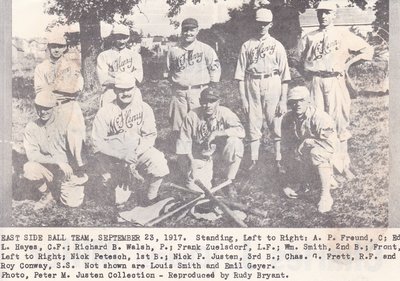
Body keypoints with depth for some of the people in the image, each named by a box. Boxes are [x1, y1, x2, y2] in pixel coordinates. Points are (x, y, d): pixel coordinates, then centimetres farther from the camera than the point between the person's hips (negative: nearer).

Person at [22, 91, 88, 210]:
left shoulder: (64, 121, -10)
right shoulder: (31, 128, -4)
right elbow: (31, 154, -16)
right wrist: (57, 161, -29)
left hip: (69, 169, -1)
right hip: (48, 171, 1)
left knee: (73, 202, -14)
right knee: (29, 168, -30)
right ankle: (47, 196, -2)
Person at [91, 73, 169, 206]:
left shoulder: (143, 108, -3)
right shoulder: (105, 112, -8)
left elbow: (150, 135, -6)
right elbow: (98, 142, -12)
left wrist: (136, 151, -23)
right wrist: (122, 154, -24)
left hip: (139, 150, 2)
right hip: (112, 154, -1)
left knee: (159, 164, -25)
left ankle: (151, 197, -1)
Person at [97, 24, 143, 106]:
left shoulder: (135, 55, 17)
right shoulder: (103, 56, 12)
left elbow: (138, 76, 1)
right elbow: (103, 79, -3)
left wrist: (114, 75, -9)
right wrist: (129, 77, -7)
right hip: (110, 96, -1)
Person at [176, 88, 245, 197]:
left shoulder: (224, 113, -14)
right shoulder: (192, 116, -11)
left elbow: (240, 131, -28)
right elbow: (184, 141, -3)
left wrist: (216, 133, -34)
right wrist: (190, 160, -13)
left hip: (220, 153, -1)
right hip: (201, 157, 1)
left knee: (234, 141, -32)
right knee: (195, 187, -20)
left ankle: (229, 181, -10)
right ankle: (209, 174, 21)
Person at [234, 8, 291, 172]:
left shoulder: (277, 46, 5)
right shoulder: (247, 46, 8)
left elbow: (284, 75, 2)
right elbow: (241, 74, 6)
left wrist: (283, 100, -3)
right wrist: (243, 98, 0)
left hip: (272, 86, -1)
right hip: (252, 86, 1)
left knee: (275, 126, 1)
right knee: (253, 125, 4)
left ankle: (278, 161, 9)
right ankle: (254, 160, 11)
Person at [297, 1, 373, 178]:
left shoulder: (344, 36, 6)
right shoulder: (308, 38, 12)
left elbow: (368, 50, 8)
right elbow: (301, 60, 22)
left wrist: (348, 64, -1)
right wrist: (309, 73, 5)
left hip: (336, 83, -1)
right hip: (316, 84, 2)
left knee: (339, 123, -1)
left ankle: (343, 165, 6)